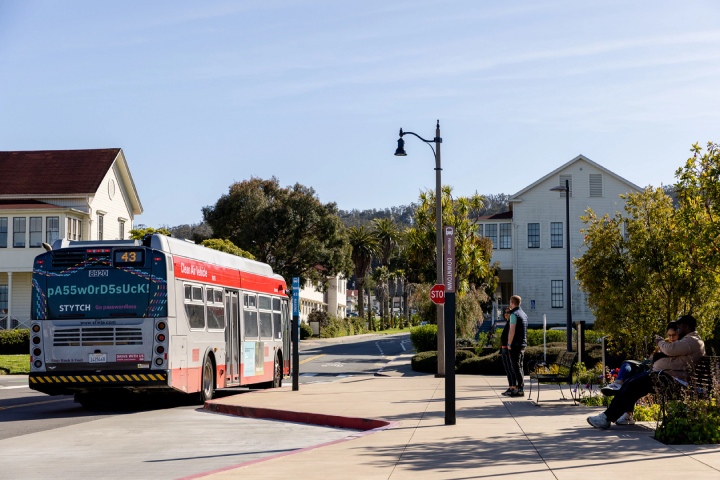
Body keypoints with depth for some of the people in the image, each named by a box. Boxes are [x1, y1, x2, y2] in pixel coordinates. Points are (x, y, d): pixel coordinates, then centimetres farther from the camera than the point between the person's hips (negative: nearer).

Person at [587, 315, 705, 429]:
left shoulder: (693, 341, -8)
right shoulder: (688, 340, 28)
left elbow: (670, 349, -21)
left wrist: (660, 342, -1)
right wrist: (661, 344, 13)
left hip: (671, 378, -11)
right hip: (661, 373, 11)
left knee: (634, 385, -19)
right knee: (629, 383, 1)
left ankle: (608, 418, -20)